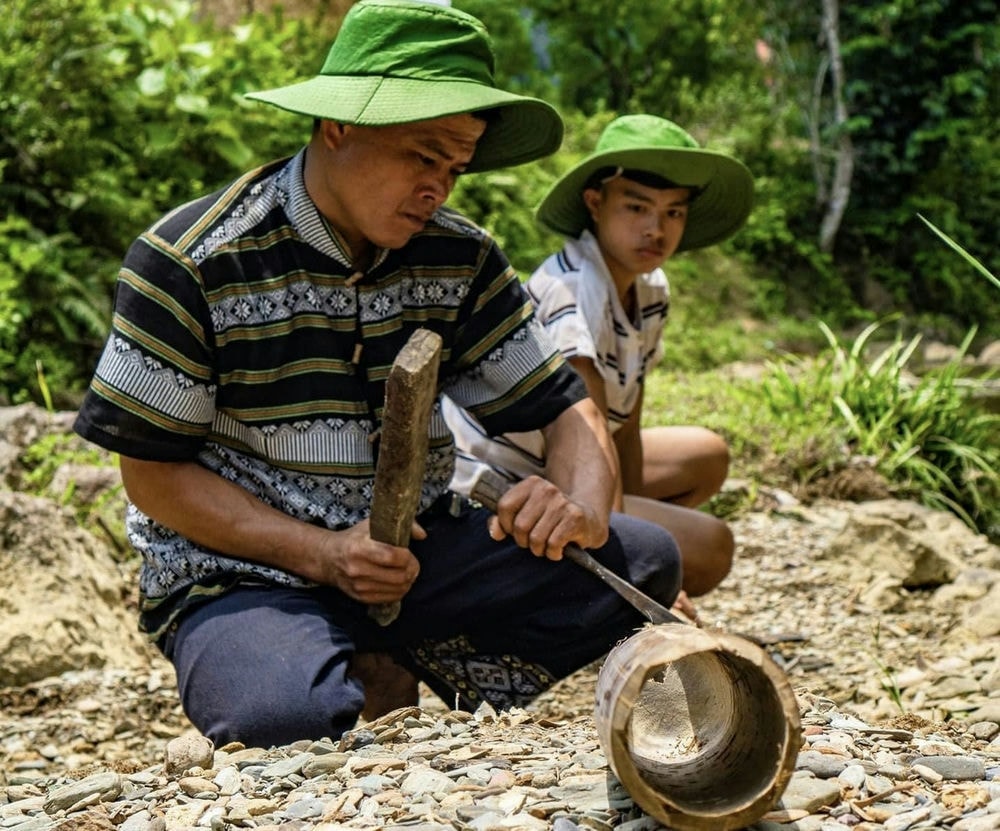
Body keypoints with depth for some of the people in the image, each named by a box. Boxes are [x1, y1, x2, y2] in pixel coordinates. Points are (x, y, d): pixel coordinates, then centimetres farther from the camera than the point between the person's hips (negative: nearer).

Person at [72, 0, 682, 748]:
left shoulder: (460, 260, 0)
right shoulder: (187, 265, -14)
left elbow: (564, 404, 2)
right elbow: (152, 473, -10)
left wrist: (583, 505, -23)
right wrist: (323, 554, -22)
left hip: (421, 550, 5)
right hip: (240, 573, -5)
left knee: (643, 562, -12)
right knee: (290, 717, -38)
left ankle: (412, 668, 3)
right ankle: (355, 678, -2)